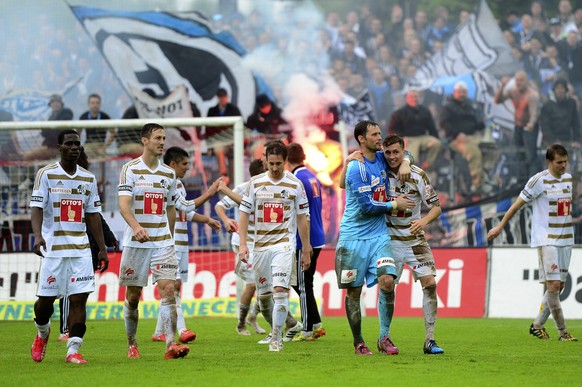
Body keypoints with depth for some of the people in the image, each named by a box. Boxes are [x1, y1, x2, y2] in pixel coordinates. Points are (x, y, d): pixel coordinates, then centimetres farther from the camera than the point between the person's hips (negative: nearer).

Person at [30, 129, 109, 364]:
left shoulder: (88, 178, 11)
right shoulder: (46, 174, -1)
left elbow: (93, 215, 15)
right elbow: (36, 208, -9)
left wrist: (102, 248, 11)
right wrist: (38, 235, -26)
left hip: (81, 249, 3)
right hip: (53, 248, -3)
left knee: (79, 299, -7)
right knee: (46, 298, 2)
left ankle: (73, 350, -4)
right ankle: (42, 334, 32)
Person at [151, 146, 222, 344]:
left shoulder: (178, 184, 18)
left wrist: (208, 220, 15)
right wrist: (208, 194, -17)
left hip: (181, 242, 9)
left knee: (171, 287, 8)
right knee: (174, 284, -15)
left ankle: (159, 332, 12)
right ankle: (181, 329, -22)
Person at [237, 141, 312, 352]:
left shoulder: (295, 184, 0)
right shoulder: (255, 183, 3)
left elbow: (302, 219, 5)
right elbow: (244, 214, 5)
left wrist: (306, 251, 5)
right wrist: (243, 244, -5)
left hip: (284, 245, -3)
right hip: (260, 245, 3)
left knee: (280, 290, -17)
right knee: (263, 294, 7)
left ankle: (276, 338, -14)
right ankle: (276, 328, 29)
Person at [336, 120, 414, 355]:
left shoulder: (381, 159, 8)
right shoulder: (356, 168, -14)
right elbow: (367, 206, -16)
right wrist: (395, 205, -5)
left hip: (378, 235, 5)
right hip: (354, 236, -5)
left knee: (387, 282, -12)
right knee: (354, 291, 2)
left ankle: (384, 337, -7)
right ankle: (358, 342, 14)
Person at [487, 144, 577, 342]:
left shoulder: (568, 178, 11)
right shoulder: (539, 180, -9)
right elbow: (518, 203, -4)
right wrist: (500, 226, -1)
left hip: (565, 240, 7)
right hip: (546, 241, -7)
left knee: (560, 285, 6)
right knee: (553, 285, -13)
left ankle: (537, 325, 19)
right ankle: (562, 332, -9)